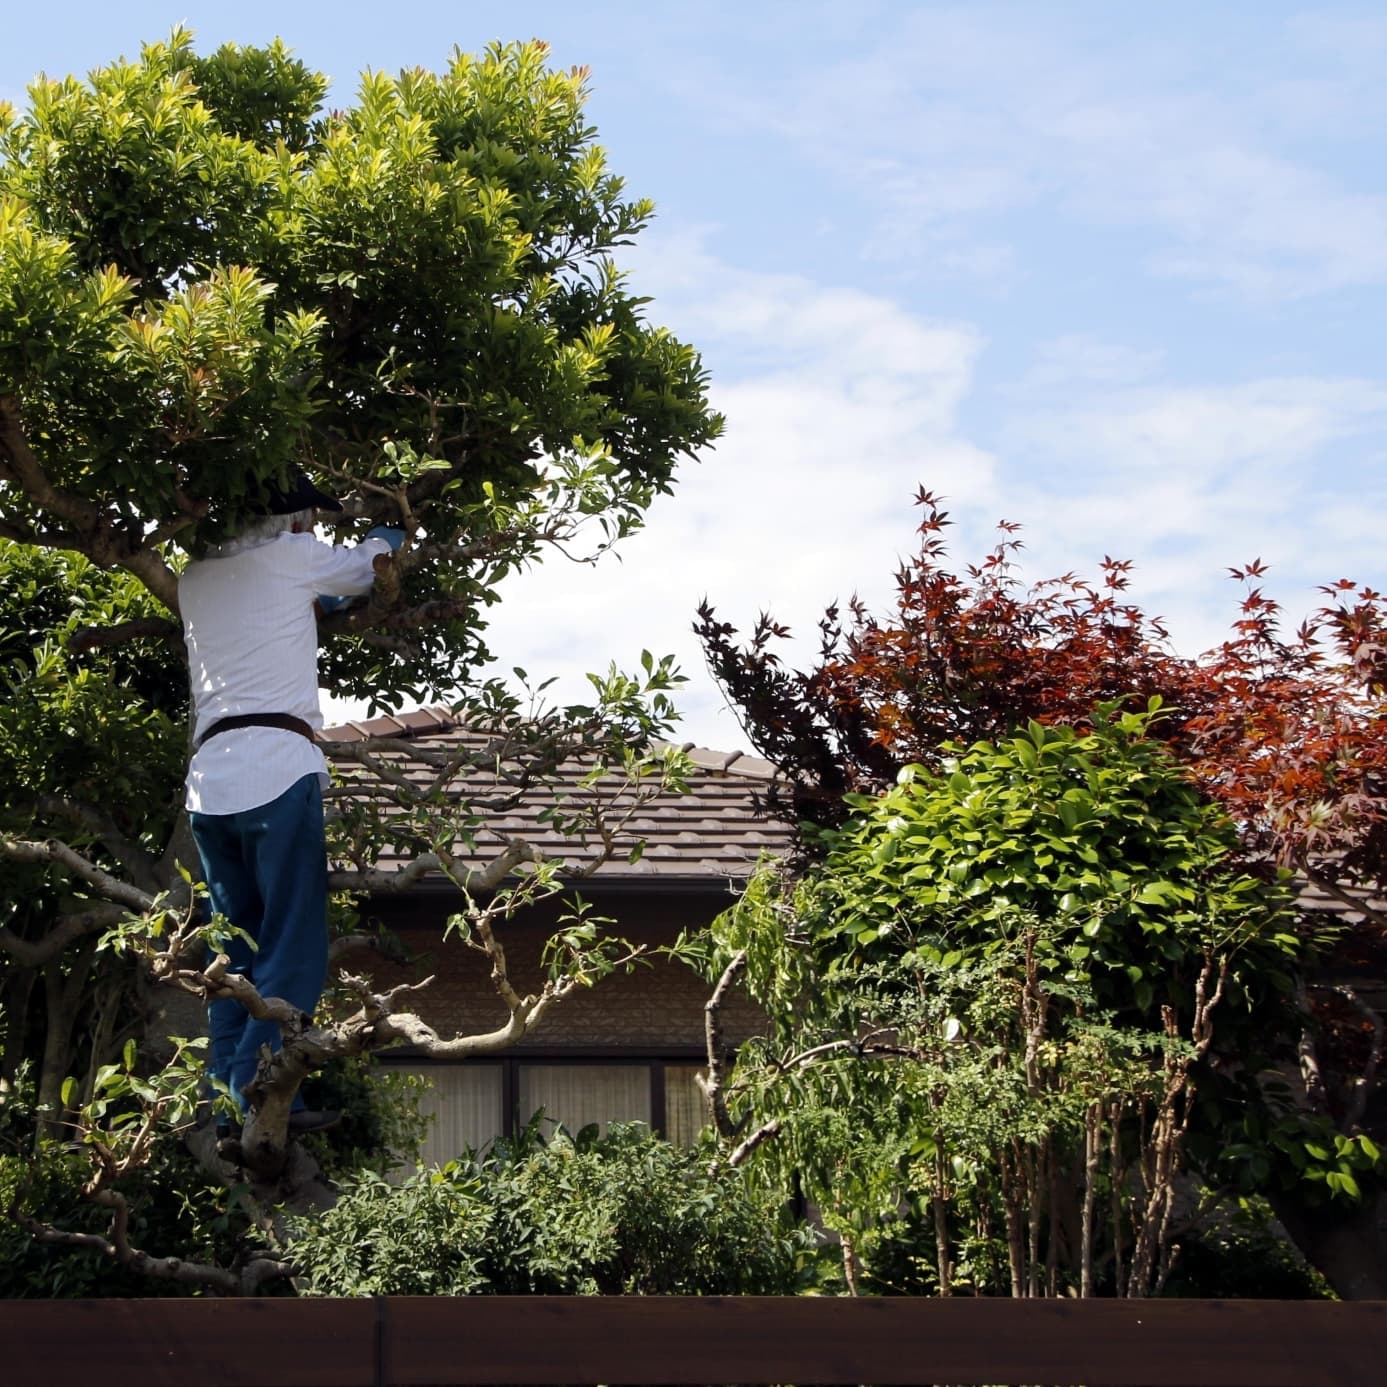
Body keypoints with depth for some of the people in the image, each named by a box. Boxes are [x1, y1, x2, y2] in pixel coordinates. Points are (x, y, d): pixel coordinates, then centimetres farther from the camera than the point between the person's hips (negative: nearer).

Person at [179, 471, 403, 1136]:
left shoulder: (196, 576, 20)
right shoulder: (291, 555, 5)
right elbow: (367, 563, 23)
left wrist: (319, 601, 46)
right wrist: (385, 536, 43)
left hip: (208, 776, 7)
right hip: (277, 768, -6)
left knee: (234, 950, 10)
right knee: (291, 947, -6)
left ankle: (227, 1105, 7)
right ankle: (258, 1097, -14)